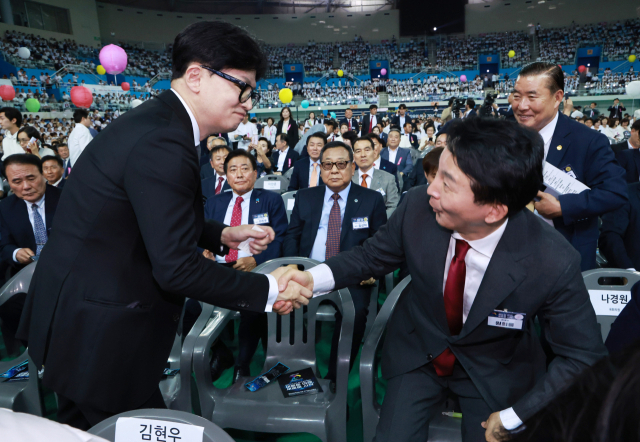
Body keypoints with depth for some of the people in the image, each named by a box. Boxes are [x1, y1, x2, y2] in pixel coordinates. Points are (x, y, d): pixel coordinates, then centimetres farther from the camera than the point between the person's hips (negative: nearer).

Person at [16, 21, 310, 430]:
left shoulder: (159, 121, 5)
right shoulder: (163, 143, -26)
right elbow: (176, 268, -27)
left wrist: (224, 235, 6)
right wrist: (269, 290, -18)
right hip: (97, 332, -9)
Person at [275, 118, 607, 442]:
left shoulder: (552, 263, -30)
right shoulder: (418, 206, -25)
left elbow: (583, 356, -15)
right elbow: (373, 255, -8)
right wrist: (314, 278, -25)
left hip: (494, 374, -1)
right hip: (417, 352, 1)